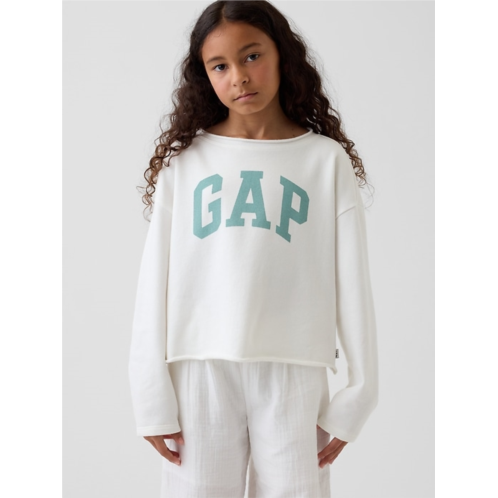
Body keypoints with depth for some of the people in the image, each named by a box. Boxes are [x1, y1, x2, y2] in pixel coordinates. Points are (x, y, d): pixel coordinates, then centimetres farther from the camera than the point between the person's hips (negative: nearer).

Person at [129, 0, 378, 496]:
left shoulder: (327, 161, 6)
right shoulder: (183, 161, 7)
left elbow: (352, 283, 4)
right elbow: (155, 279, 4)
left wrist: (357, 395, 1)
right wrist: (153, 397, 0)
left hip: (294, 371, 0)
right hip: (200, 369, 1)